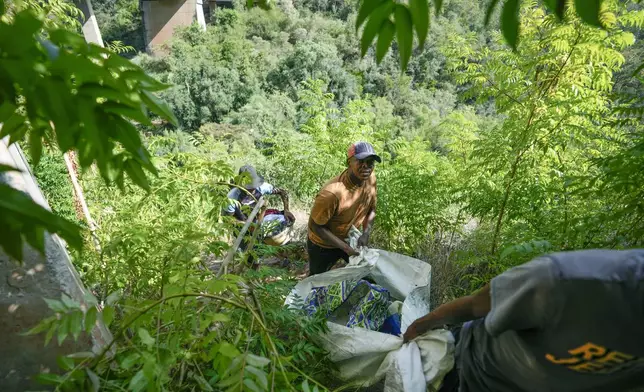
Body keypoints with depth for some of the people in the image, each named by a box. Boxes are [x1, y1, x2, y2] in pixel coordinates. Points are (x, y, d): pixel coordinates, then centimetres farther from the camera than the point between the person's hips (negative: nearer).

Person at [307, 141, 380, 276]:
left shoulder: (371, 179, -17)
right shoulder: (332, 192, -38)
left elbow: (371, 210, 0)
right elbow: (315, 226, -26)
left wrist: (365, 234, -15)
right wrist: (345, 247, -26)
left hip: (350, 239, 6)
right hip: (323, 245, -5)